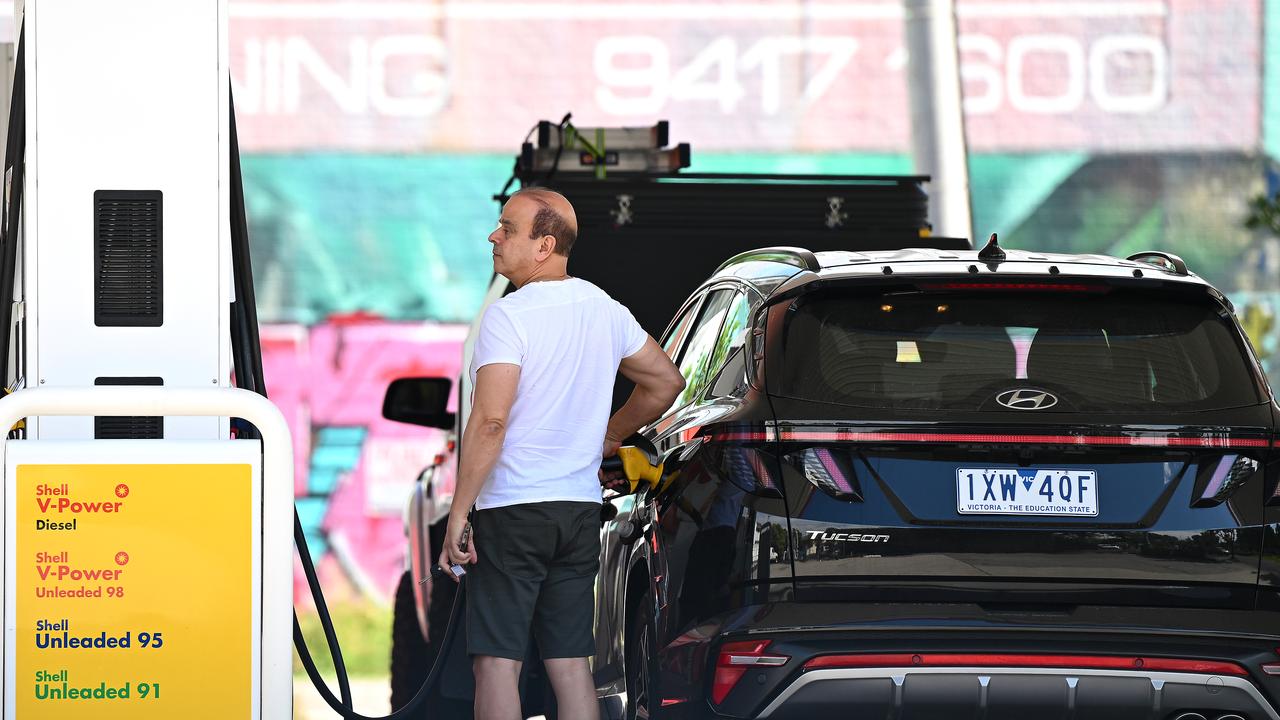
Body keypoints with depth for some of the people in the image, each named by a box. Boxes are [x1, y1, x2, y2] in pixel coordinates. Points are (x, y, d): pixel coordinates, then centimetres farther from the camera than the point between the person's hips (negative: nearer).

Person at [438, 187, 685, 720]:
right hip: (582, 508, 7)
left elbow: (489, 422, -22)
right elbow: (665, 381, 20)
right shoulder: (605, 311, 8)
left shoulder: (508, 317, -14)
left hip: (513, 510, -7)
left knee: (496, 661, -5)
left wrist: (458, 514, -18)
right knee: (571, 661, 9)